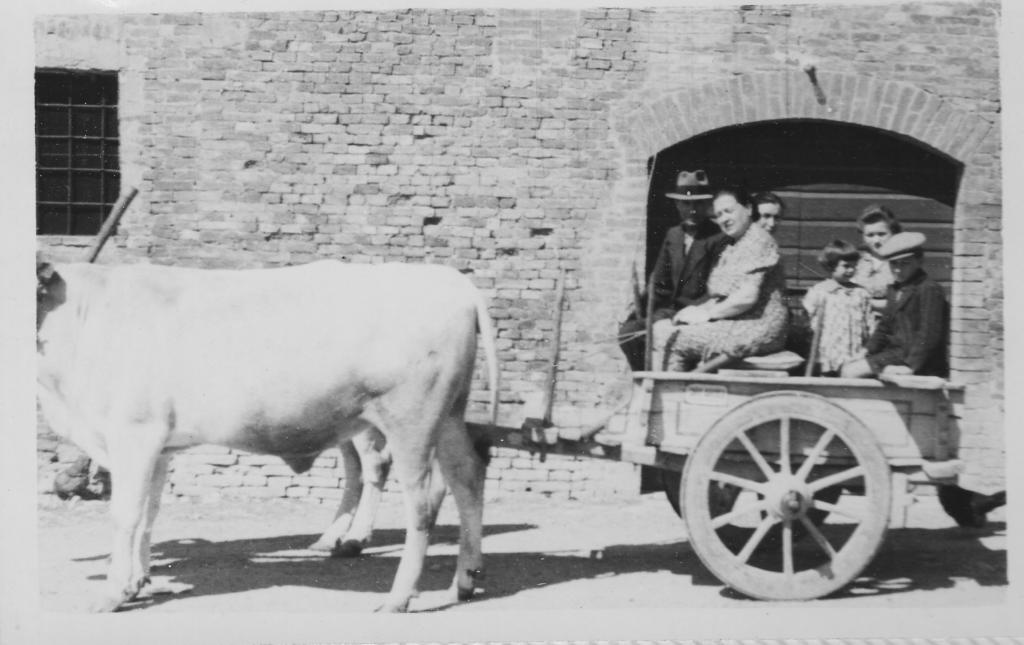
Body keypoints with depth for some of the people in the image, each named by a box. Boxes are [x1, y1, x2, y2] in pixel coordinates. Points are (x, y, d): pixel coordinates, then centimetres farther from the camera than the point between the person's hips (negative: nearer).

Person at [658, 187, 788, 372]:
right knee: (660, 327, -2)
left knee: (671, 338, -16)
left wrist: (705, 314, -12)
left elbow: (748, 297, -19)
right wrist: (698, 310, -1)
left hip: (757, 328, -10)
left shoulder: (758, 241, -10)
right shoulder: (734, 247, 21)